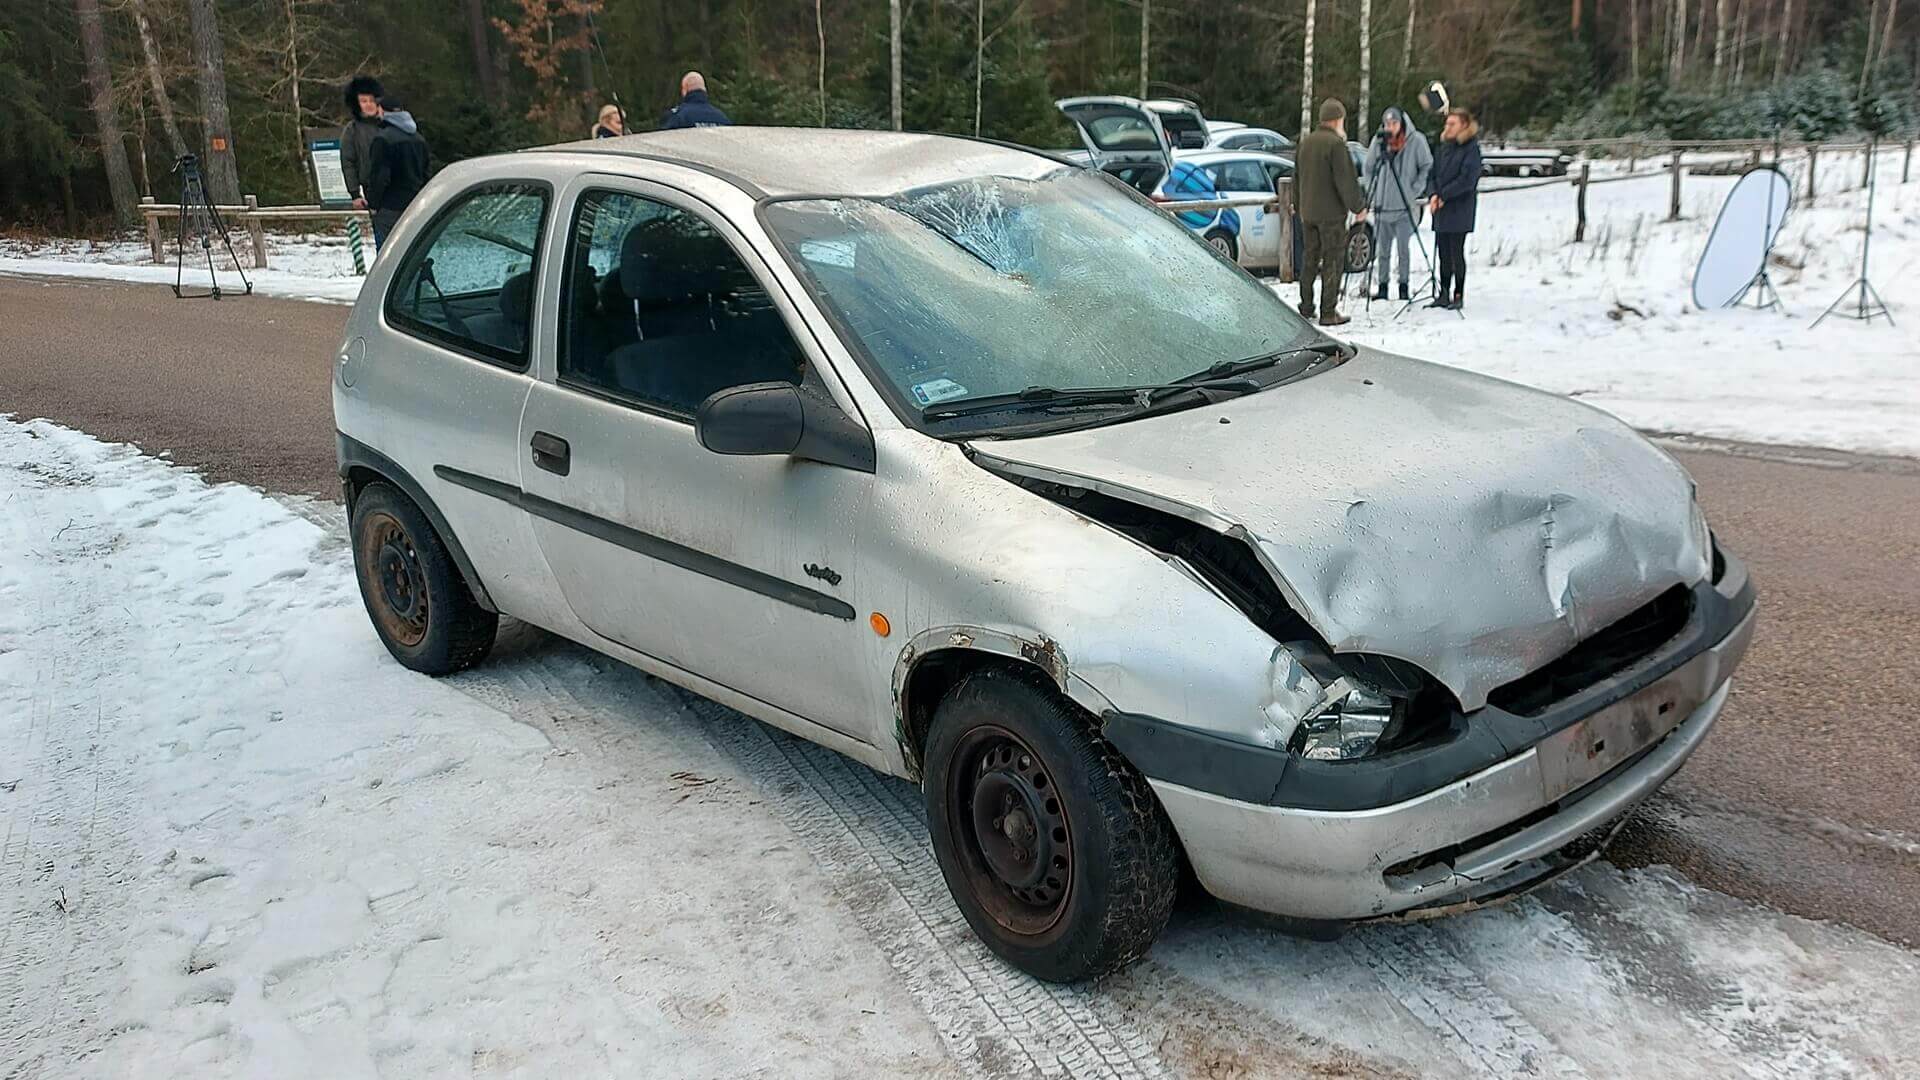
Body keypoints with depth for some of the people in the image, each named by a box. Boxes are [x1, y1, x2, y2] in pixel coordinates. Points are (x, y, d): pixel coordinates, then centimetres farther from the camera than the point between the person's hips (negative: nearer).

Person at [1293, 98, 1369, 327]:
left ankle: (1306, 308, 19)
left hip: (1307, 212, 8)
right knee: (1332, 261, -3)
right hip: (1331, 213, -7)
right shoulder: (1335, 143, -15)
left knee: (1310, 259, 16)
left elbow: (1297, 179, 19)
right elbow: (1345, 181, -17)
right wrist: (1358, 207, -7)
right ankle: (1328, 312, -3)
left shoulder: (1304, 143, 10)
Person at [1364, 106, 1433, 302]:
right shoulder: (1379, 141, 5)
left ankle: (1404, 286, 10)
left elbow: (1427, 167, 0)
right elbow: (1369, 169, 14)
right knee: (1383, 249, 8)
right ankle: (1382, 286, 15)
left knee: (1403, 248, 1)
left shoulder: (1416, 140, -4)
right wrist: (1372, 192, 1)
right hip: (1382, 205, 3)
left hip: (1405, 207, -3)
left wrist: (1415, 190, -6)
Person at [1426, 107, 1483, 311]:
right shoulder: (1444, 147, 15)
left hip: (1459, 209, -6)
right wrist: (1434, 194, -4)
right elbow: (1434, 171, 13)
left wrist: (1444, 195, -14)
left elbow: (1467, 179, -14)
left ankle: (1459, 295, 2)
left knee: (1456, 252, -4)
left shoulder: (1471, 148, -6)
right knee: (1443, 253, 8)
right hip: (1441, 209, 6)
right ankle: (1444, 293, 14)